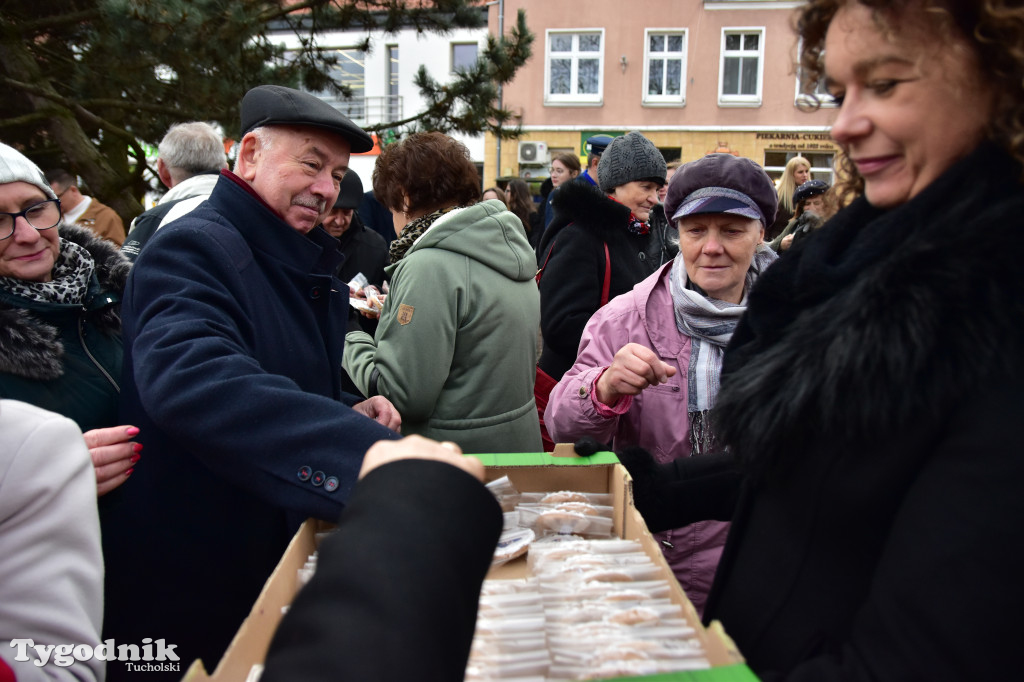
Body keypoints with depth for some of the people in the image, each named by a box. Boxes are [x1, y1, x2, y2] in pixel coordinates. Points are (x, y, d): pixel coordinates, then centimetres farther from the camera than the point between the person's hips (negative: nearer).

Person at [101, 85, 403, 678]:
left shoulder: (310, 264, 9)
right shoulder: (193, 250, -20)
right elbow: (192, 381, -40)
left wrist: (348, 411, -2)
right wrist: (367, 450, -50)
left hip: (286, 557, 8)